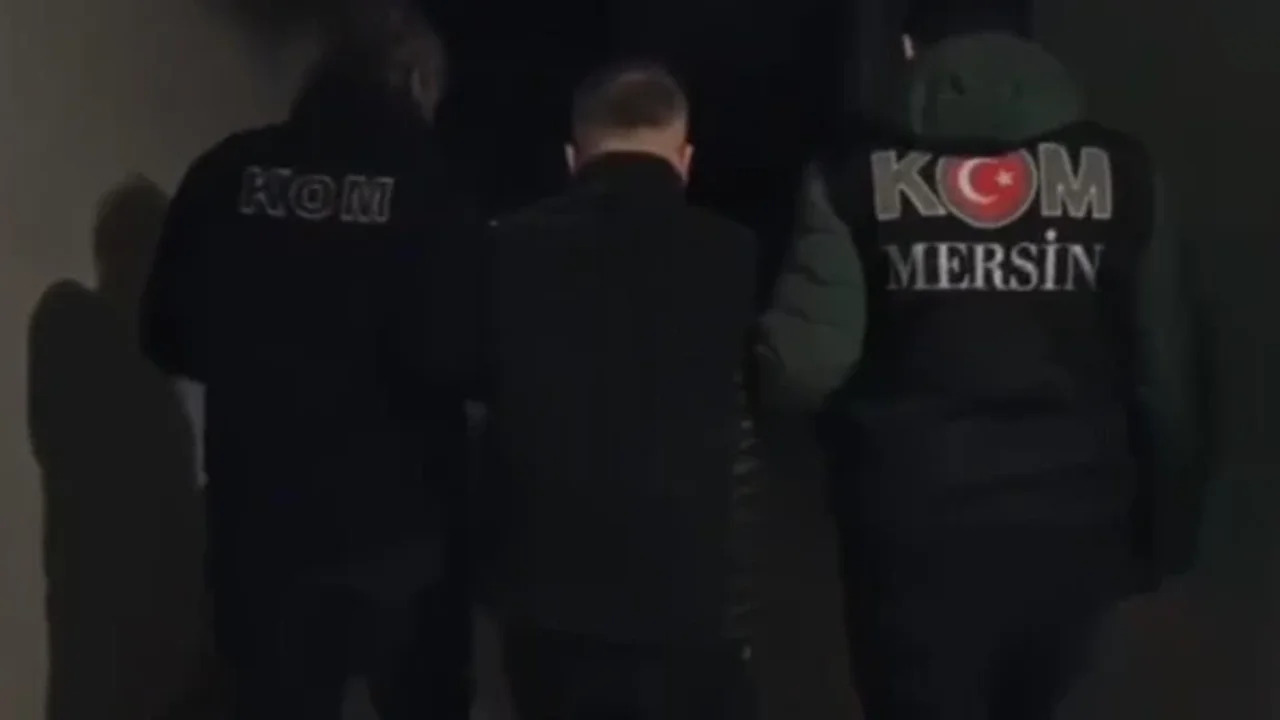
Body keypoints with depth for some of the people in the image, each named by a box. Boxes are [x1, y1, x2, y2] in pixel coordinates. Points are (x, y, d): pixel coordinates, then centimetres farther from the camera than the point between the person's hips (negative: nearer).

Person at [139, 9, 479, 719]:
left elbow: (169, 336, 4)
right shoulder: (425, 185, -10)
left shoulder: (230, 172, -1)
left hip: (260, 513, 3)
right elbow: (458, 355, -15)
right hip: (397, 514, -2)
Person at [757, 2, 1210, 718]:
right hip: (1069, 527, 3)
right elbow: (1169, 369, 0)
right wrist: (1168, 529, 9)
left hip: (918, 532, -3)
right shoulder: (1120, 167, 1)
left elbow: (807, 365, -13)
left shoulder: (858, 173, -5)